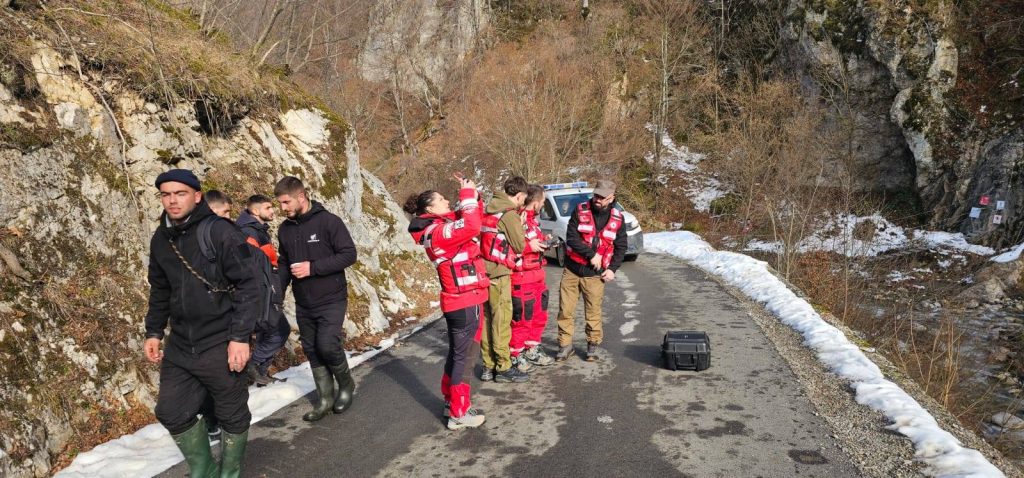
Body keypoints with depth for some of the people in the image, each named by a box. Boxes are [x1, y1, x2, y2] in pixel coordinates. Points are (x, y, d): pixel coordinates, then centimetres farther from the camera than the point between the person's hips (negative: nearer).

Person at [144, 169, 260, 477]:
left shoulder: (220, 232, -13)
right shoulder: (161, 239, 7)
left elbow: (248, 285, -15)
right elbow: (159, 290, 19)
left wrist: (240, 336, -18)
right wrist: (154, 331, 13)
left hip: (220, 345, -6)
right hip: (179, 345, 6)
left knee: (232, 414, 7)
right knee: (171, 412, 10)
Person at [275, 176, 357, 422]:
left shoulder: (328, 221, -13)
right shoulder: (285, 229, 6)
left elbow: (349, 254, -15)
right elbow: (284, 264, 14)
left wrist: (313, 268, -21)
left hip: (331, 300, -6)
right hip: (303, 304, 6)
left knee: (327, 346, -13)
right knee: (312, 351, 8)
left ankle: (346, 384, 14)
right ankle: (325, 399, 21)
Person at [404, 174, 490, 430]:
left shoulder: (444, 225, 10)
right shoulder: (437, 233, -19)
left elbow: (470, 218, 19)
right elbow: (472, 227, -34)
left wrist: (472, 194, 4)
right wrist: (467, 194, -22)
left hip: (461, 300, 10)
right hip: (464, 302, -10)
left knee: (457, 352, 19)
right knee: (464, 355, -3)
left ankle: (451, 401, 32)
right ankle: (459, 413, 5)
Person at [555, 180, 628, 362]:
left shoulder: (617, 219, 2)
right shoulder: (580, 211, -3)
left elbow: (621, 247, 9)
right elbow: (571, 237, -11)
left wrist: (612, 269, -2)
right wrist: (591, 254, -17)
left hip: (595, 273, 0)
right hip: (571, 270, 0)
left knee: (593, 312, 6)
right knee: (565, 310, 2)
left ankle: (594, 344, 23)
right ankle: (565, 345, 14)